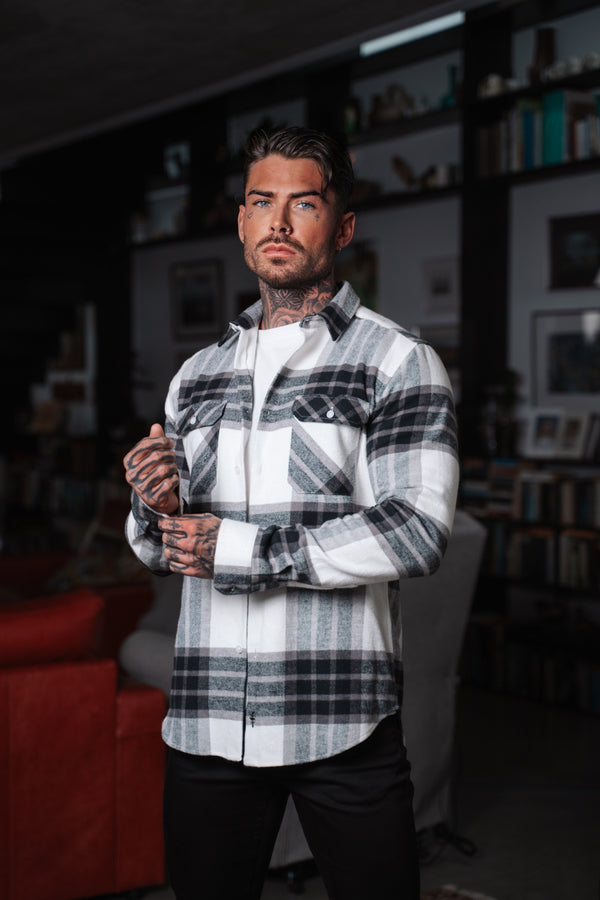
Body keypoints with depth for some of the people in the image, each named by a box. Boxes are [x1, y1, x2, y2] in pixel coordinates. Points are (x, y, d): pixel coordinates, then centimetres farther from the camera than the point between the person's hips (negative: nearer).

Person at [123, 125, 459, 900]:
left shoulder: (398, 362, -2)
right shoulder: (196, 376, 14)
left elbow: (418, 531, -15)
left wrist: (239, 550, -14)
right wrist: (156, 510, -7)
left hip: (344, 726, -4)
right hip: (205, 722, 4)